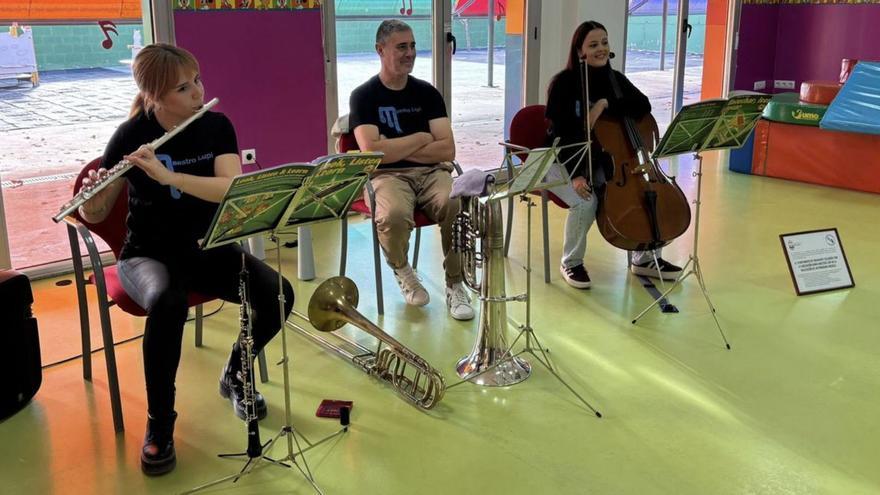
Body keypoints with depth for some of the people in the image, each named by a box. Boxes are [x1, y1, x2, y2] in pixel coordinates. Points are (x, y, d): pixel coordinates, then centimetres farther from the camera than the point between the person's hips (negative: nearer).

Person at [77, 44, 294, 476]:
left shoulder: (216, 125, -4)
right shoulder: (131, 135, -11)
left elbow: (234, 189, -20)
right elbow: (94, 216, -7)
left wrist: (166, 175, -32)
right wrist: (90, 195, -30)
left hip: (207, 248, 3)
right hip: (149, 254, -3)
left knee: (279, 295, -22)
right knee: (167, 303, -38)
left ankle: (234, 374, 8)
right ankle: (159, 424, -16)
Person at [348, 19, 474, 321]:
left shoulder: (427, 93, 11)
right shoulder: (364, 96, 1)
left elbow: (447, 150, 0)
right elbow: (372, 152, -14)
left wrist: (394, 148, -6)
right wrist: (420, 139, -4)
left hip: (431, 172, 3)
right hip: (387, 176, -3)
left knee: (458, 206, -32)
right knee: (394, 215, -37)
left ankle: (454, 284, -9)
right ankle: (401, 270, -2)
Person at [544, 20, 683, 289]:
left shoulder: (615, 79, 1)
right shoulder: (563, 83, -15)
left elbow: (643, 106, -14)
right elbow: (562, 134, -19)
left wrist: (607, 104, -26)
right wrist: (575, 175, -29)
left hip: (600, 161, 5)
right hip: (563, 161, -5)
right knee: (585, 202, -31)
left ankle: (645, 259, 8)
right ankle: (571, 263, -4)